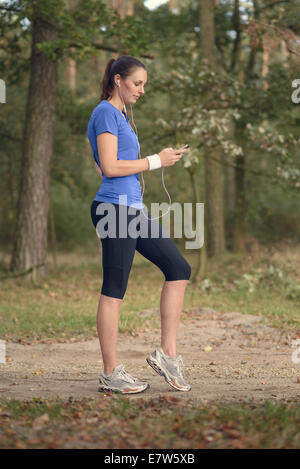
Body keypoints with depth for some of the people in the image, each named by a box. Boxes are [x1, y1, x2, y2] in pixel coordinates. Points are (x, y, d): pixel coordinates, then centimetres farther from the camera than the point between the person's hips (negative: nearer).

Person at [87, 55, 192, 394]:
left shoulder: (120, 115, 21)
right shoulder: (106, 113, -9)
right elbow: (109, 166, -18)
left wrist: (161, 160, 17)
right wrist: (156, 161, -11)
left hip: (133, 210, 10)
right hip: (114, 208, -10)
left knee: (179, 268, 7)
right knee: (114, 290, -5)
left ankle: (167, 353, 9)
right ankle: (111, 374, 1)